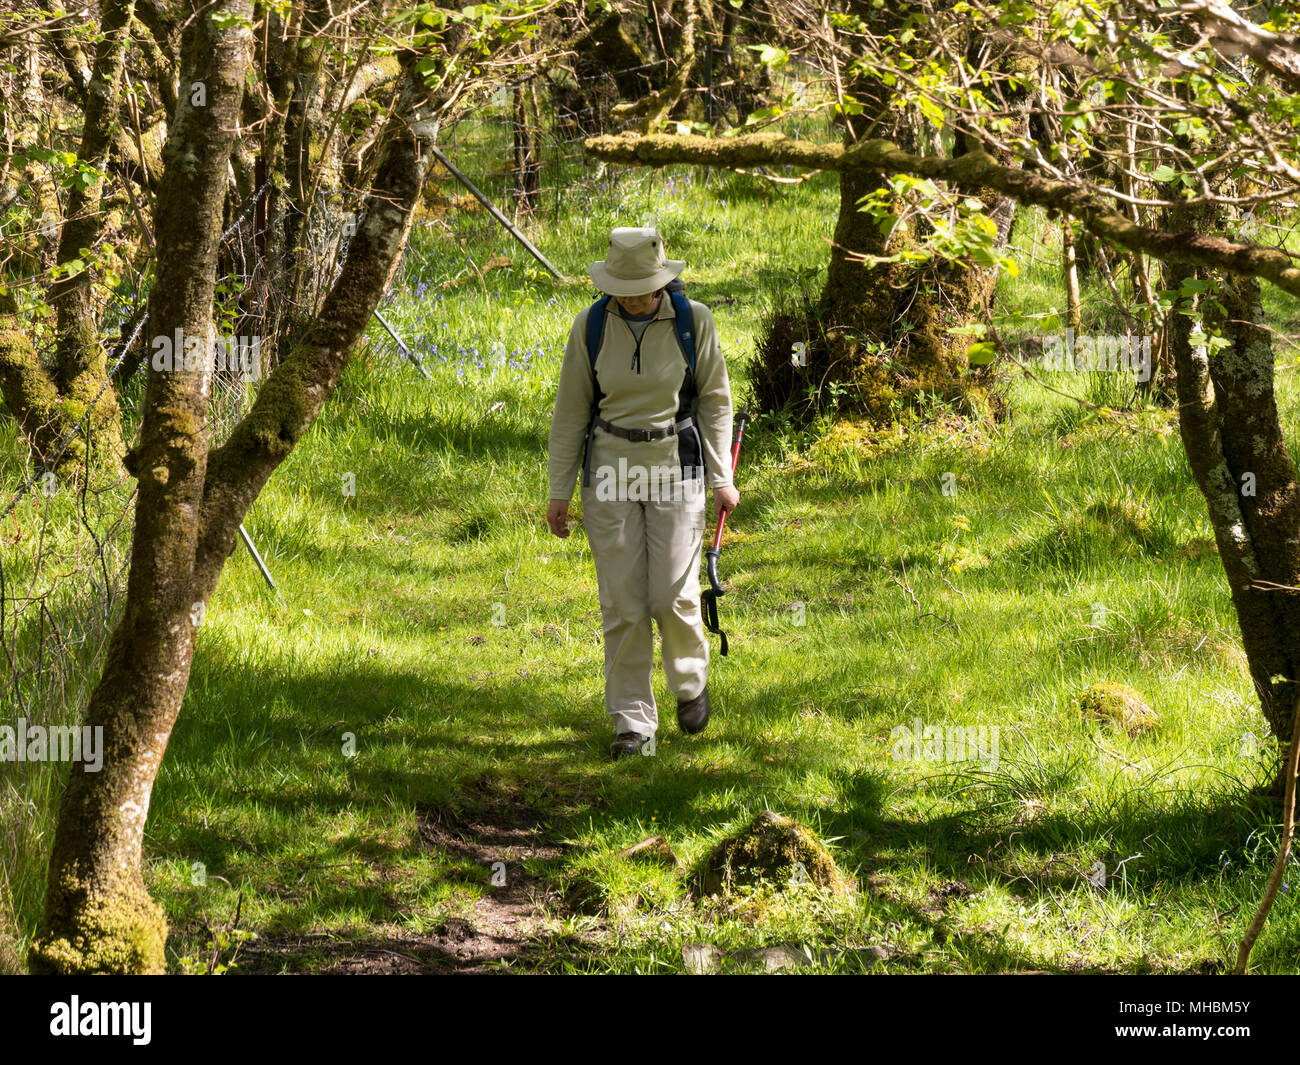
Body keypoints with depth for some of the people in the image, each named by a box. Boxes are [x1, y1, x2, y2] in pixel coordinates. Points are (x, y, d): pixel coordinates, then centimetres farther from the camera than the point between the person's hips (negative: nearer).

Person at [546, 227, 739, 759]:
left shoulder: (694, 321, -6)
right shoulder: (590, 327, -4)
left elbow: (715, 400, 4)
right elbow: (570, 411, 4)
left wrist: (722, 478, 3)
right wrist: (559, 491, 3)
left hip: (676, 468, -1)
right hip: (610, 469, 1)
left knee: (673, 595, -5)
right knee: (622, 601, -1)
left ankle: (690, 681, 26)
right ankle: (632, 720, 9)